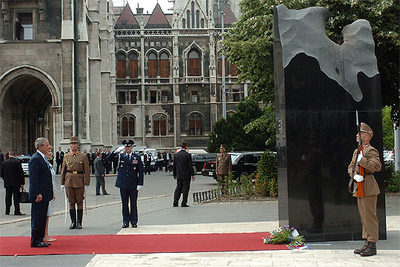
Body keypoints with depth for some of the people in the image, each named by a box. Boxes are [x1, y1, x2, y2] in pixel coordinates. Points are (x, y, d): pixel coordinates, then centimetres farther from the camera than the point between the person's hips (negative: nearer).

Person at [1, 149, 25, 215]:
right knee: (16, 197, -1)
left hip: (7, 183, 3)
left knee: (8, 197, 9)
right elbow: (21, 173, -8)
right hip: (16, 183, -3)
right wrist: (22, 182, -2)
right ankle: (17, 211, -3)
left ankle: (7, 211, 10)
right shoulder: (17, 162, -8)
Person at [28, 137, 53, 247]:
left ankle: (40, 239, 21)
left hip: (45, 195, 10)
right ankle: (35, 241, 4)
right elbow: (33, 178, -19)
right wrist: (37, 194, -22)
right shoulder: (35, 159, -14)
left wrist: (51, 192, 19)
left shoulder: (43, 158, 16)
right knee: (37, 219, -3)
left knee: (42, 218, 13)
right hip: (39, 195, -10)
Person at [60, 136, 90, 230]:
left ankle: (79, 223, 7)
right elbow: (63, 170, 14)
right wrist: (62, 183, 9)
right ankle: (73, 222, 12)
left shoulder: (83, 156, 2)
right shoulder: (66, 156, 10)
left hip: (79, 182, -2)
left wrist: (86, 184, -4)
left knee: (79, 202, 1)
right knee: (71, 202, 5)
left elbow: (87, 171, 1)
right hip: (69, 182, 2)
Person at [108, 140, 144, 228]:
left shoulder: (137, 157, 3)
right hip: (123, 185, 1)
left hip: (133, 185, -1)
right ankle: (125, 221, 14)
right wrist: (115, 151, -19)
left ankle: (134, 222, 12)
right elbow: (109, 158, -3)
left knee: (133, 204, 4)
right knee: (124, 204, 7)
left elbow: (140, 172, 2)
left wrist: (140, 184, -4)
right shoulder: (120, 156, 7)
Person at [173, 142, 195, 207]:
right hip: (186, 175, -5)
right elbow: (190, 166, -10)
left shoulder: (176, 155, 4)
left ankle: (175, 203, 7)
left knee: (178, 188, 10)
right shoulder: (188, 155, -10)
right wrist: (192, 175, -4)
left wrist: (174, 175, 18)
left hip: (179, 175, 5)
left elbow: (174, 166, 10)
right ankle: (184, 203, 0)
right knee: (185, 189, 0)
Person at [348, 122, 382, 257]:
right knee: (363, 216, 12)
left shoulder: (371, 151, -9)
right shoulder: (357, 151, 18)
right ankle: (367, 243, 19)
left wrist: (362, 160, -19)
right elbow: (350, 167, 16)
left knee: (370, 216, -6)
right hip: (359, 188, 9)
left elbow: (377, 166, -22)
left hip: (368, 188, -9)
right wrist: (354, 175, -4)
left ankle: (372, 246, -1)